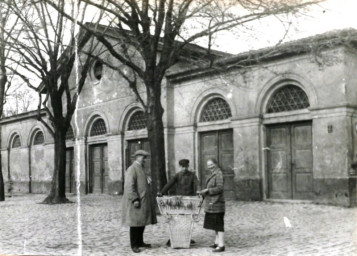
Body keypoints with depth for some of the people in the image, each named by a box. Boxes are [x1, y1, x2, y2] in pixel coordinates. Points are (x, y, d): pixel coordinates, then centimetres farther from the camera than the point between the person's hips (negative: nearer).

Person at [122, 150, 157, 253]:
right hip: (136, 202, -10)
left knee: (142, 223, 13)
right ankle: (134, 245, 5)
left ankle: (140, 242, 23)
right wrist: (135, 200, -25)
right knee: (135, 223, -3)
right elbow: (129, 186, -21)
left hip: (143, 201, 10)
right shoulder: (132, 169, -13)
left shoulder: (140, 169, 18)